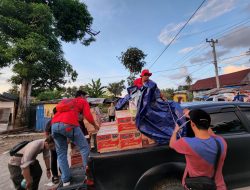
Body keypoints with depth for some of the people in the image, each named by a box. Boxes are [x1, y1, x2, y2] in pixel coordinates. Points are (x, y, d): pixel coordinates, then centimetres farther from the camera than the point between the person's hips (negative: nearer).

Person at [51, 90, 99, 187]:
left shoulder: (64, 100, 37)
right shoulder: (83, 101, 21)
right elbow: (88, 116, 10)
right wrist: (95, 125, 25)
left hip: (54, 124, 6)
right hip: (69, 124, -6)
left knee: (61, 152, 18)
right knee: (84, 148, 7)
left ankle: (66, 180, 19)